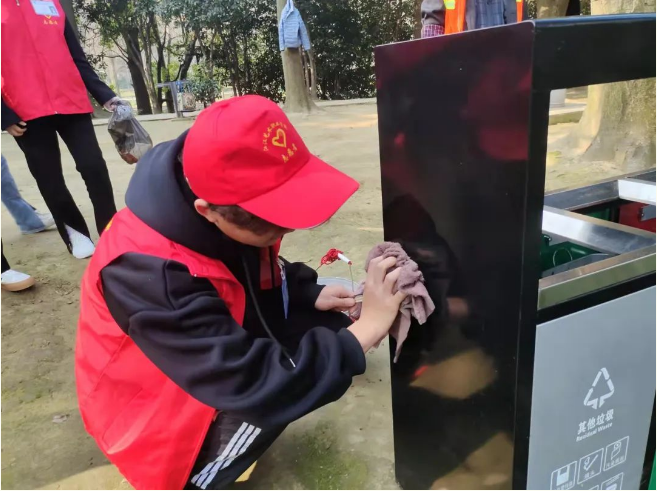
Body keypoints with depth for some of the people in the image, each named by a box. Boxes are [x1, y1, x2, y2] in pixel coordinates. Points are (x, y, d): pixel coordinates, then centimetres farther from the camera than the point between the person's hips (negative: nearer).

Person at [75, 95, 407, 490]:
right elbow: (252, 383, -40)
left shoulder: (235, 220, -16)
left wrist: (310, 294, -12)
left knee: (324, 326, -9)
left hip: (224, 346, 7)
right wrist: (365, 329, -36)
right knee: (278, 383, -29)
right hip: (155, 411, -6)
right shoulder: (149, 272, -38)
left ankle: (224, 438, 4)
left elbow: (260, 272, 6)